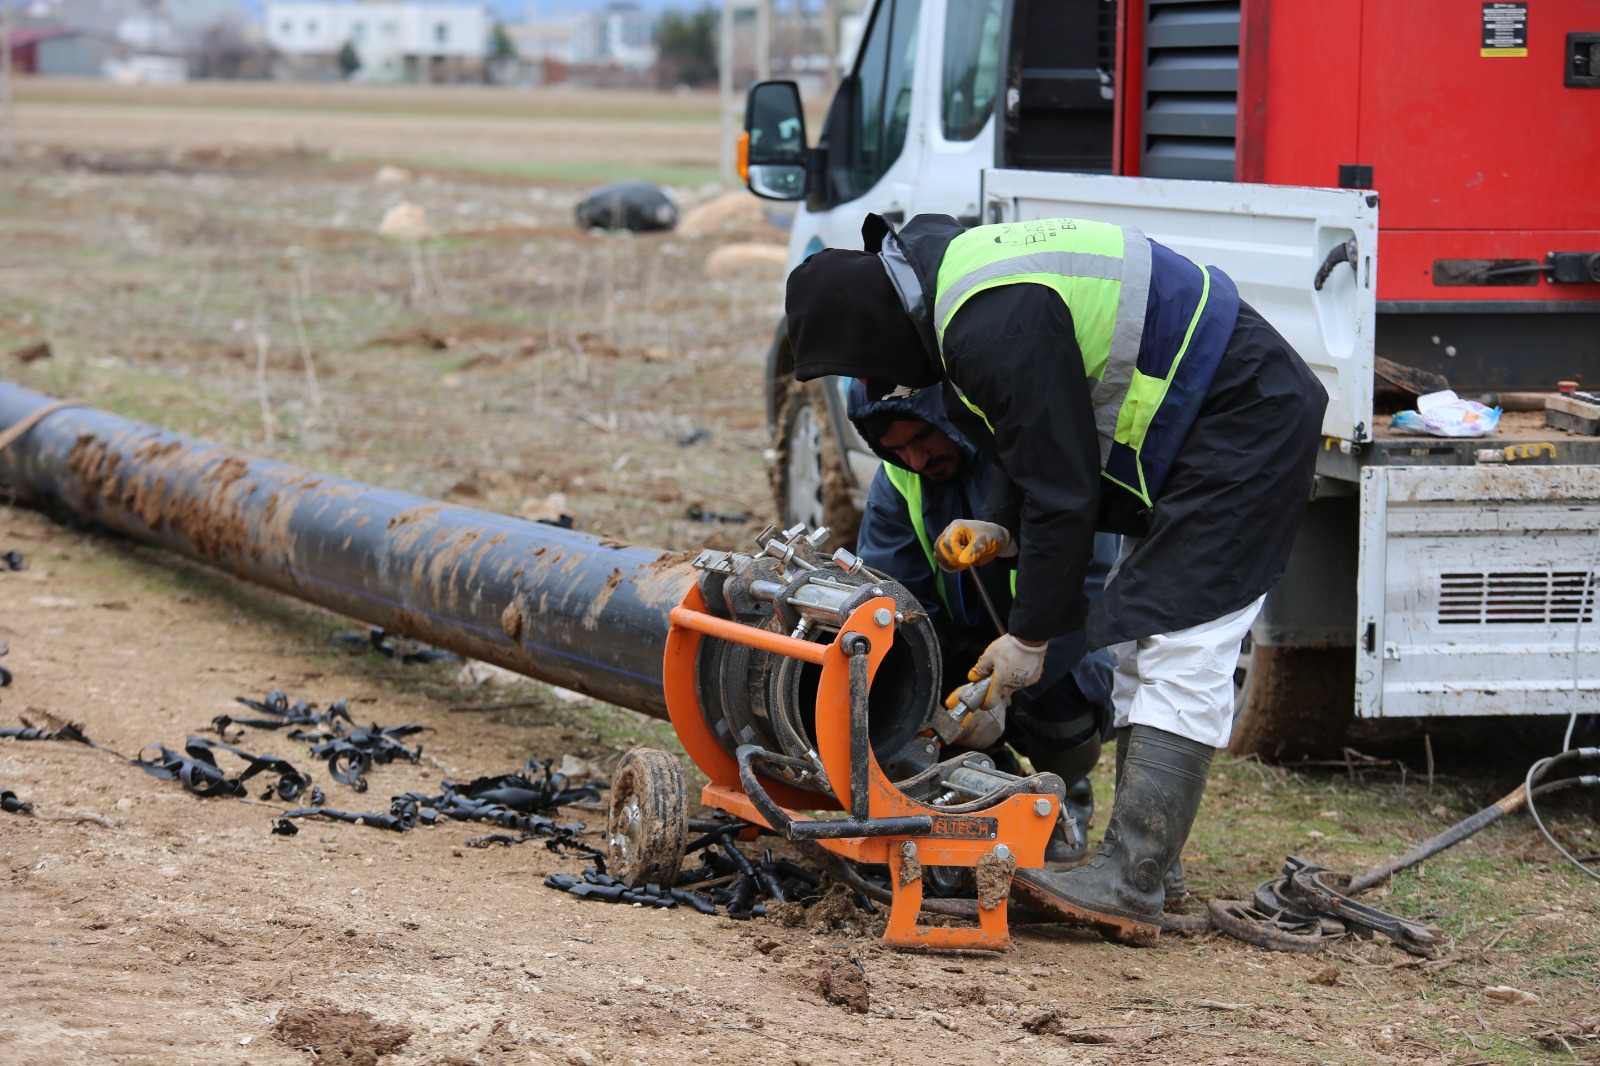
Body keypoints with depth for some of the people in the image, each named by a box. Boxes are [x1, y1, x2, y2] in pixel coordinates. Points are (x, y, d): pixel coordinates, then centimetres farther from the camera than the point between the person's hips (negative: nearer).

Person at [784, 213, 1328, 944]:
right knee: (1139, 639, 11)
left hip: (1244, 422, -11)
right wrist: (1004, 528, 5)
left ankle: (1126, 889, -19)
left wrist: (1030, 637, -11)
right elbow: (1058, 440, 19)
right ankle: (1136, 867, 12)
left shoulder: (998, 331, -25)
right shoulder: (953, 274, 8)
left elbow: (1064, 491, -21)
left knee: (1180, 649, -15)